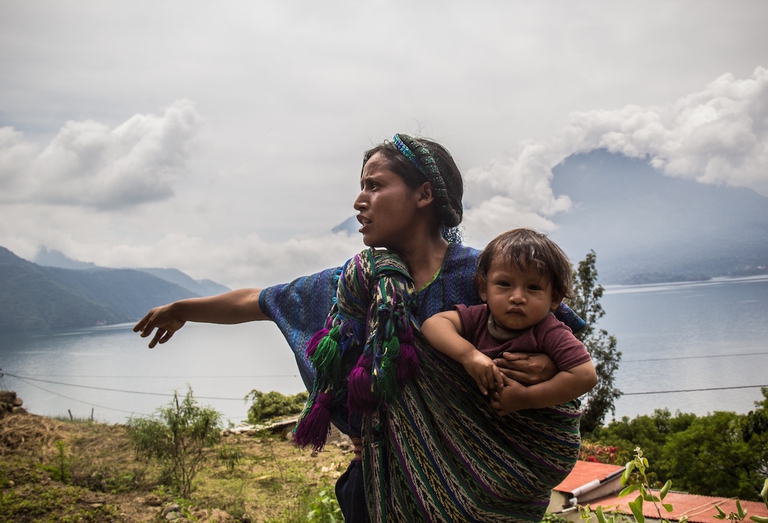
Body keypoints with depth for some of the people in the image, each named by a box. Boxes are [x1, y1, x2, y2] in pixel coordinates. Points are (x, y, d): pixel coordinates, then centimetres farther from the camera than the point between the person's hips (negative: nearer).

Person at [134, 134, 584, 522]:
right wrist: (182, 309, 20)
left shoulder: (480, 274, -16)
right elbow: (260, 301, 9)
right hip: (383, 475, 4)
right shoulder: (360, 277, -3)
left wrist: (547, 365, -33)